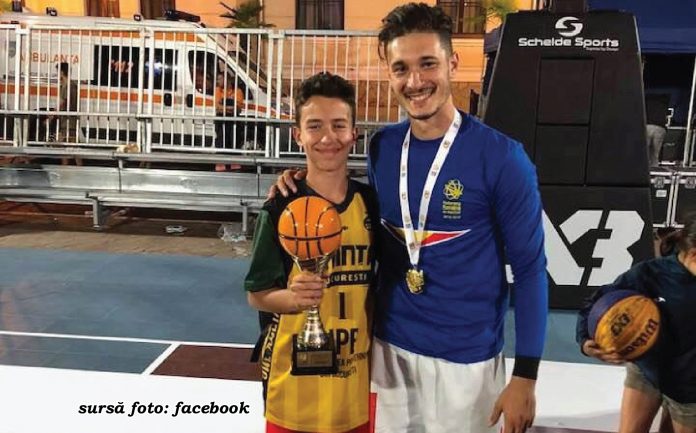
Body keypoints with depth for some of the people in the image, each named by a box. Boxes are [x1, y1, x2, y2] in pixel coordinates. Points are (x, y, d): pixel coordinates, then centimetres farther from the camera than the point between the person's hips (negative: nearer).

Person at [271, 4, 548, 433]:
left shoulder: (500, 156, -15)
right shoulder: (382, 147, -2)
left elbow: (530, 268, -10)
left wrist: (525, 376, -10)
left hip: (465, 358, -4)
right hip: (388, 347, 4)